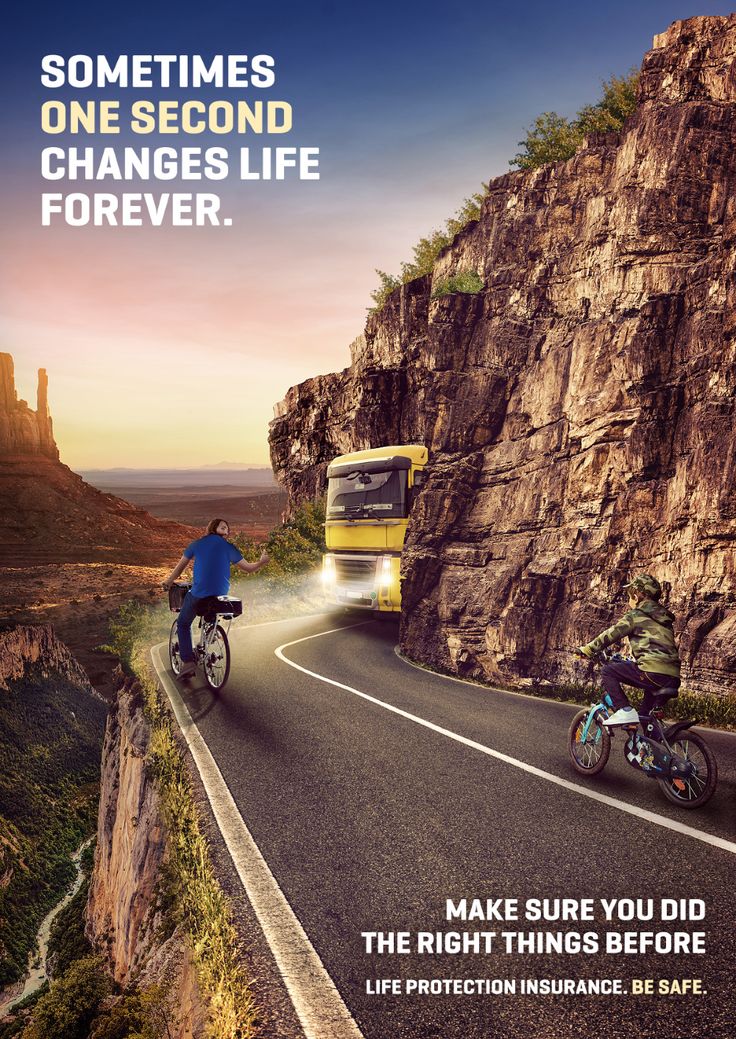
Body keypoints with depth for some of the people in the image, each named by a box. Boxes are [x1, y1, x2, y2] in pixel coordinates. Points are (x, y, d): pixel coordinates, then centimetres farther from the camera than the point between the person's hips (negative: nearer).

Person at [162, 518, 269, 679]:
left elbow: (180, 567, 14)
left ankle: (188, 662, 2)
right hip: (221, 595, 2)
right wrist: (262, 562, 28)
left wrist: (168, 582, 30)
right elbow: (249, 568, 8)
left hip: (198, 594, -2)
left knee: (183, 624, 16)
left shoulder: (197, 544, 7)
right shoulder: (229, 548, 5)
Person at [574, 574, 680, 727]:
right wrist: (635, 661, 46)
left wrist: (586, 649, 12)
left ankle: (625, 711, -8)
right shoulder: (664, 618, 26)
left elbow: (610, 635, 2)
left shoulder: (636, 615, 3)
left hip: (653, 673, -8)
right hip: (673, 681, 8)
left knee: (607, 670, 3)